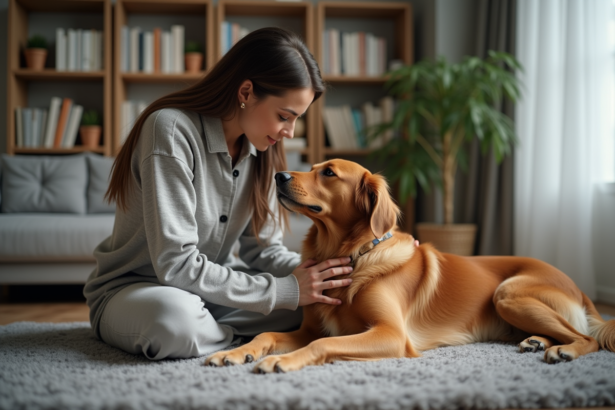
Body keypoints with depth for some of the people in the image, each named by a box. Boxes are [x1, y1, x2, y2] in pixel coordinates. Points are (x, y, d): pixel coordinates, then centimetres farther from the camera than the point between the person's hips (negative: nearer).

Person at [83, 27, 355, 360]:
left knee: (315, 300, -12)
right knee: (176, 318, -40)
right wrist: (285, 290, -27)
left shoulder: (260, 150, -2)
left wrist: (313, 273, -19)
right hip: (132, 290, -6)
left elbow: (262, 248, 1)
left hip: (210, 286, 6)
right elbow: (175, 264, -28)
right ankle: (238, 334, -10)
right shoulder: (171, 130, -24)